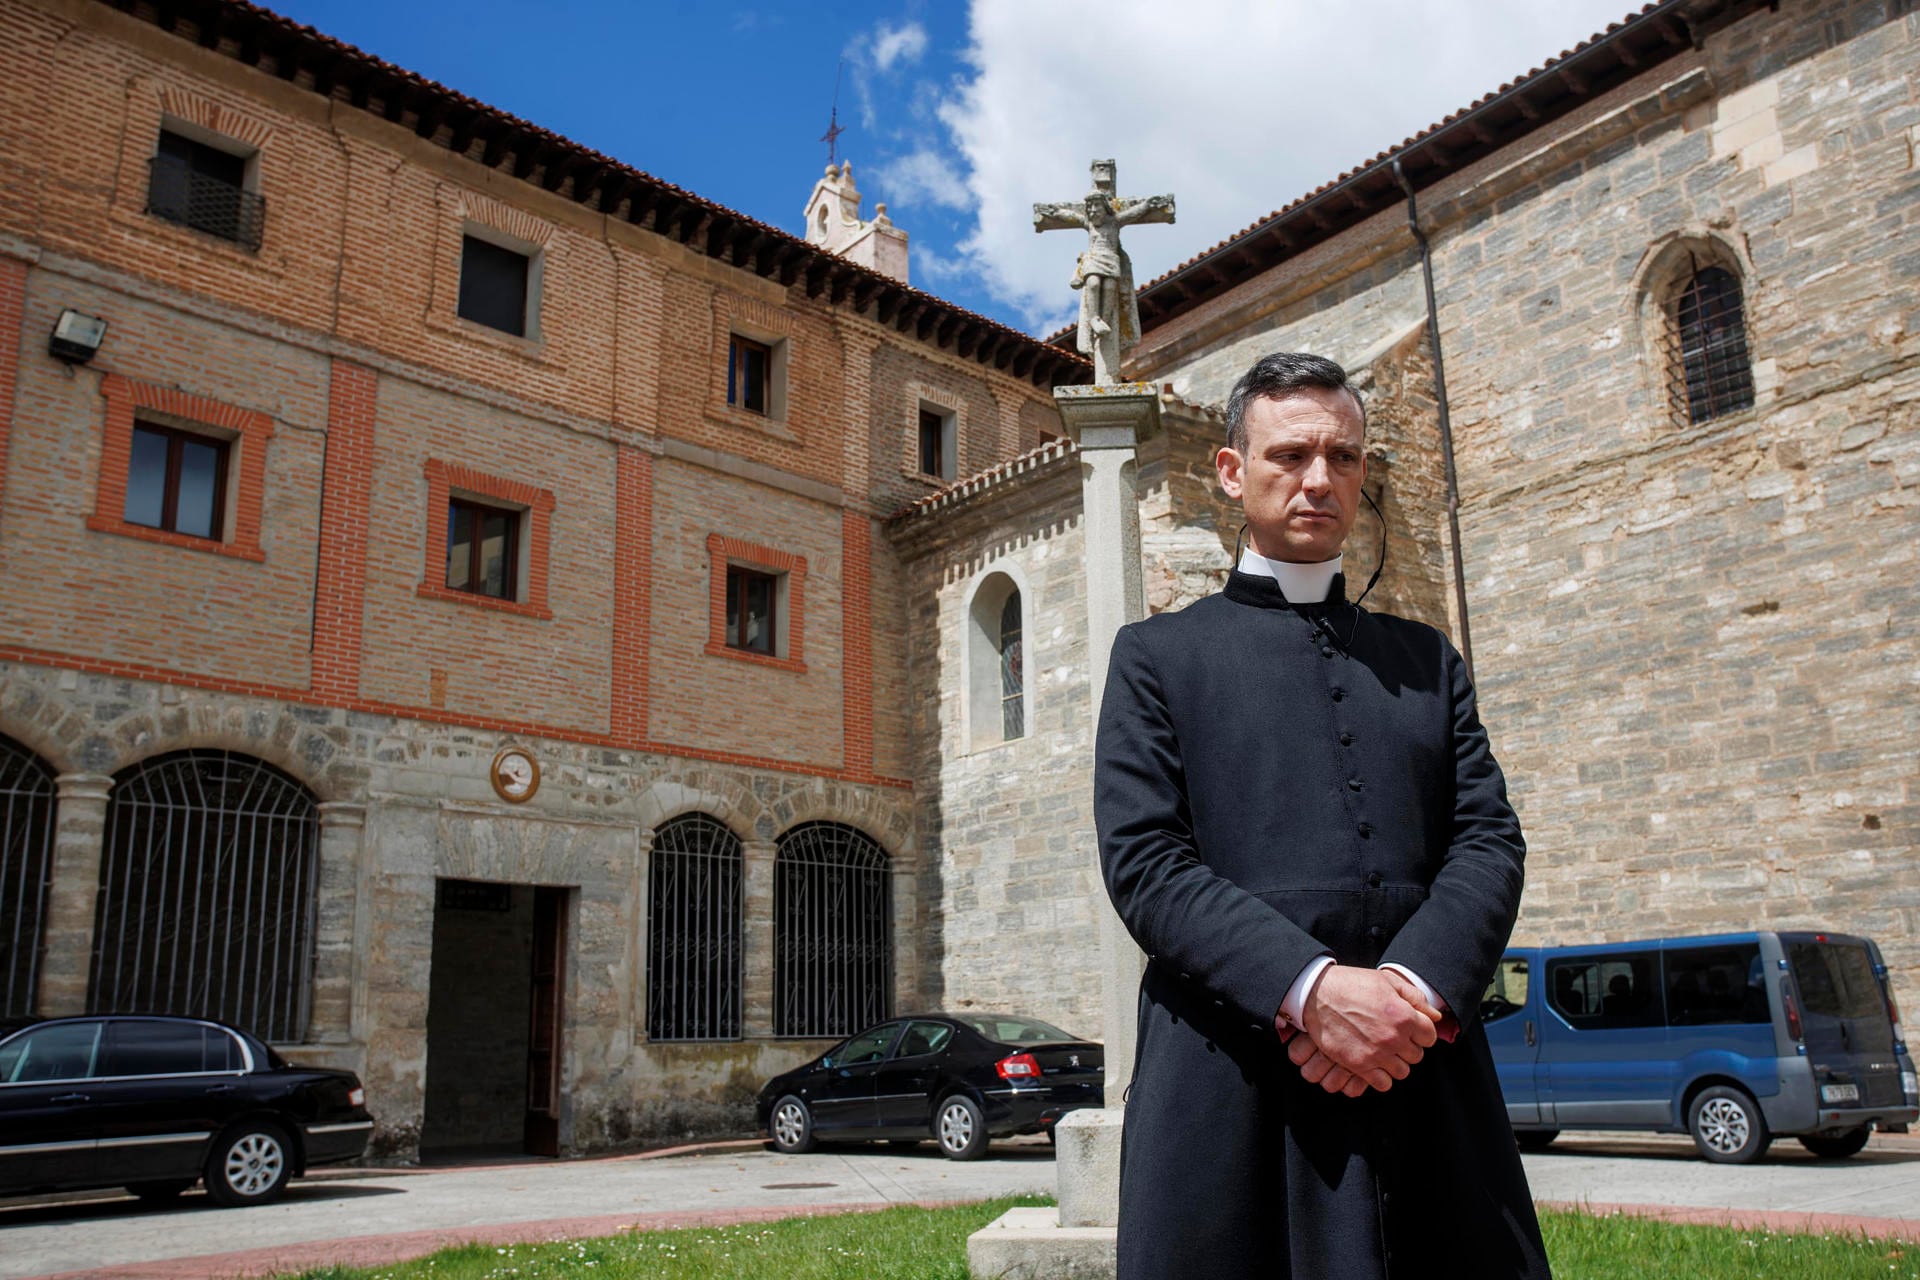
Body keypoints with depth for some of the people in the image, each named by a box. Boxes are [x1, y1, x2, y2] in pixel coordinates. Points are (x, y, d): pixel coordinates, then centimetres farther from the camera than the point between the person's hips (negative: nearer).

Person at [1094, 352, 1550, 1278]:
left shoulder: (1426, 660, 19)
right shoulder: (1157, 655, 8)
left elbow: (1489, 839, 7)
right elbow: (1142, 858, -4)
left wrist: (1415, 987, -12)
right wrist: (1310, 987, -17)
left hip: (1423, 1080, 3)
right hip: (1233, 1089, -3)